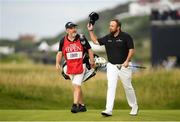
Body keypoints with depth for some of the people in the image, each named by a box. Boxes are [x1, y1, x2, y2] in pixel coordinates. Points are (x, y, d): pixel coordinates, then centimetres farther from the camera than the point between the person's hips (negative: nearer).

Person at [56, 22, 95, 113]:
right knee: (76, 87, 11)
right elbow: (60, 52, 4)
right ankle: (82, 105, 21)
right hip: (70, 67, 4)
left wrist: (92, 61, 0)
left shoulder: (81, 38, -4)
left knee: (77, 85, -13)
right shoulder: (63, 40, 1)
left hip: (80, 65, -3)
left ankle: (75, 105, -15)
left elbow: (89, 49, 4)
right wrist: (57, 63, -12)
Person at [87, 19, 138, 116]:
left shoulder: (126, 37, -8)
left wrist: (127, 61, -19)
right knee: (111, 87, -8)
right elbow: (96, 41, 15)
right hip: (111, 66, 3)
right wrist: (91, 31, 5)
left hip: (124, 66, -3)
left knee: (128, 87, 7)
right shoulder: (108, 38, 6)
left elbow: (131, 50, -8)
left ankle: (134, 107, 25)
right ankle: (109, 110, -13)